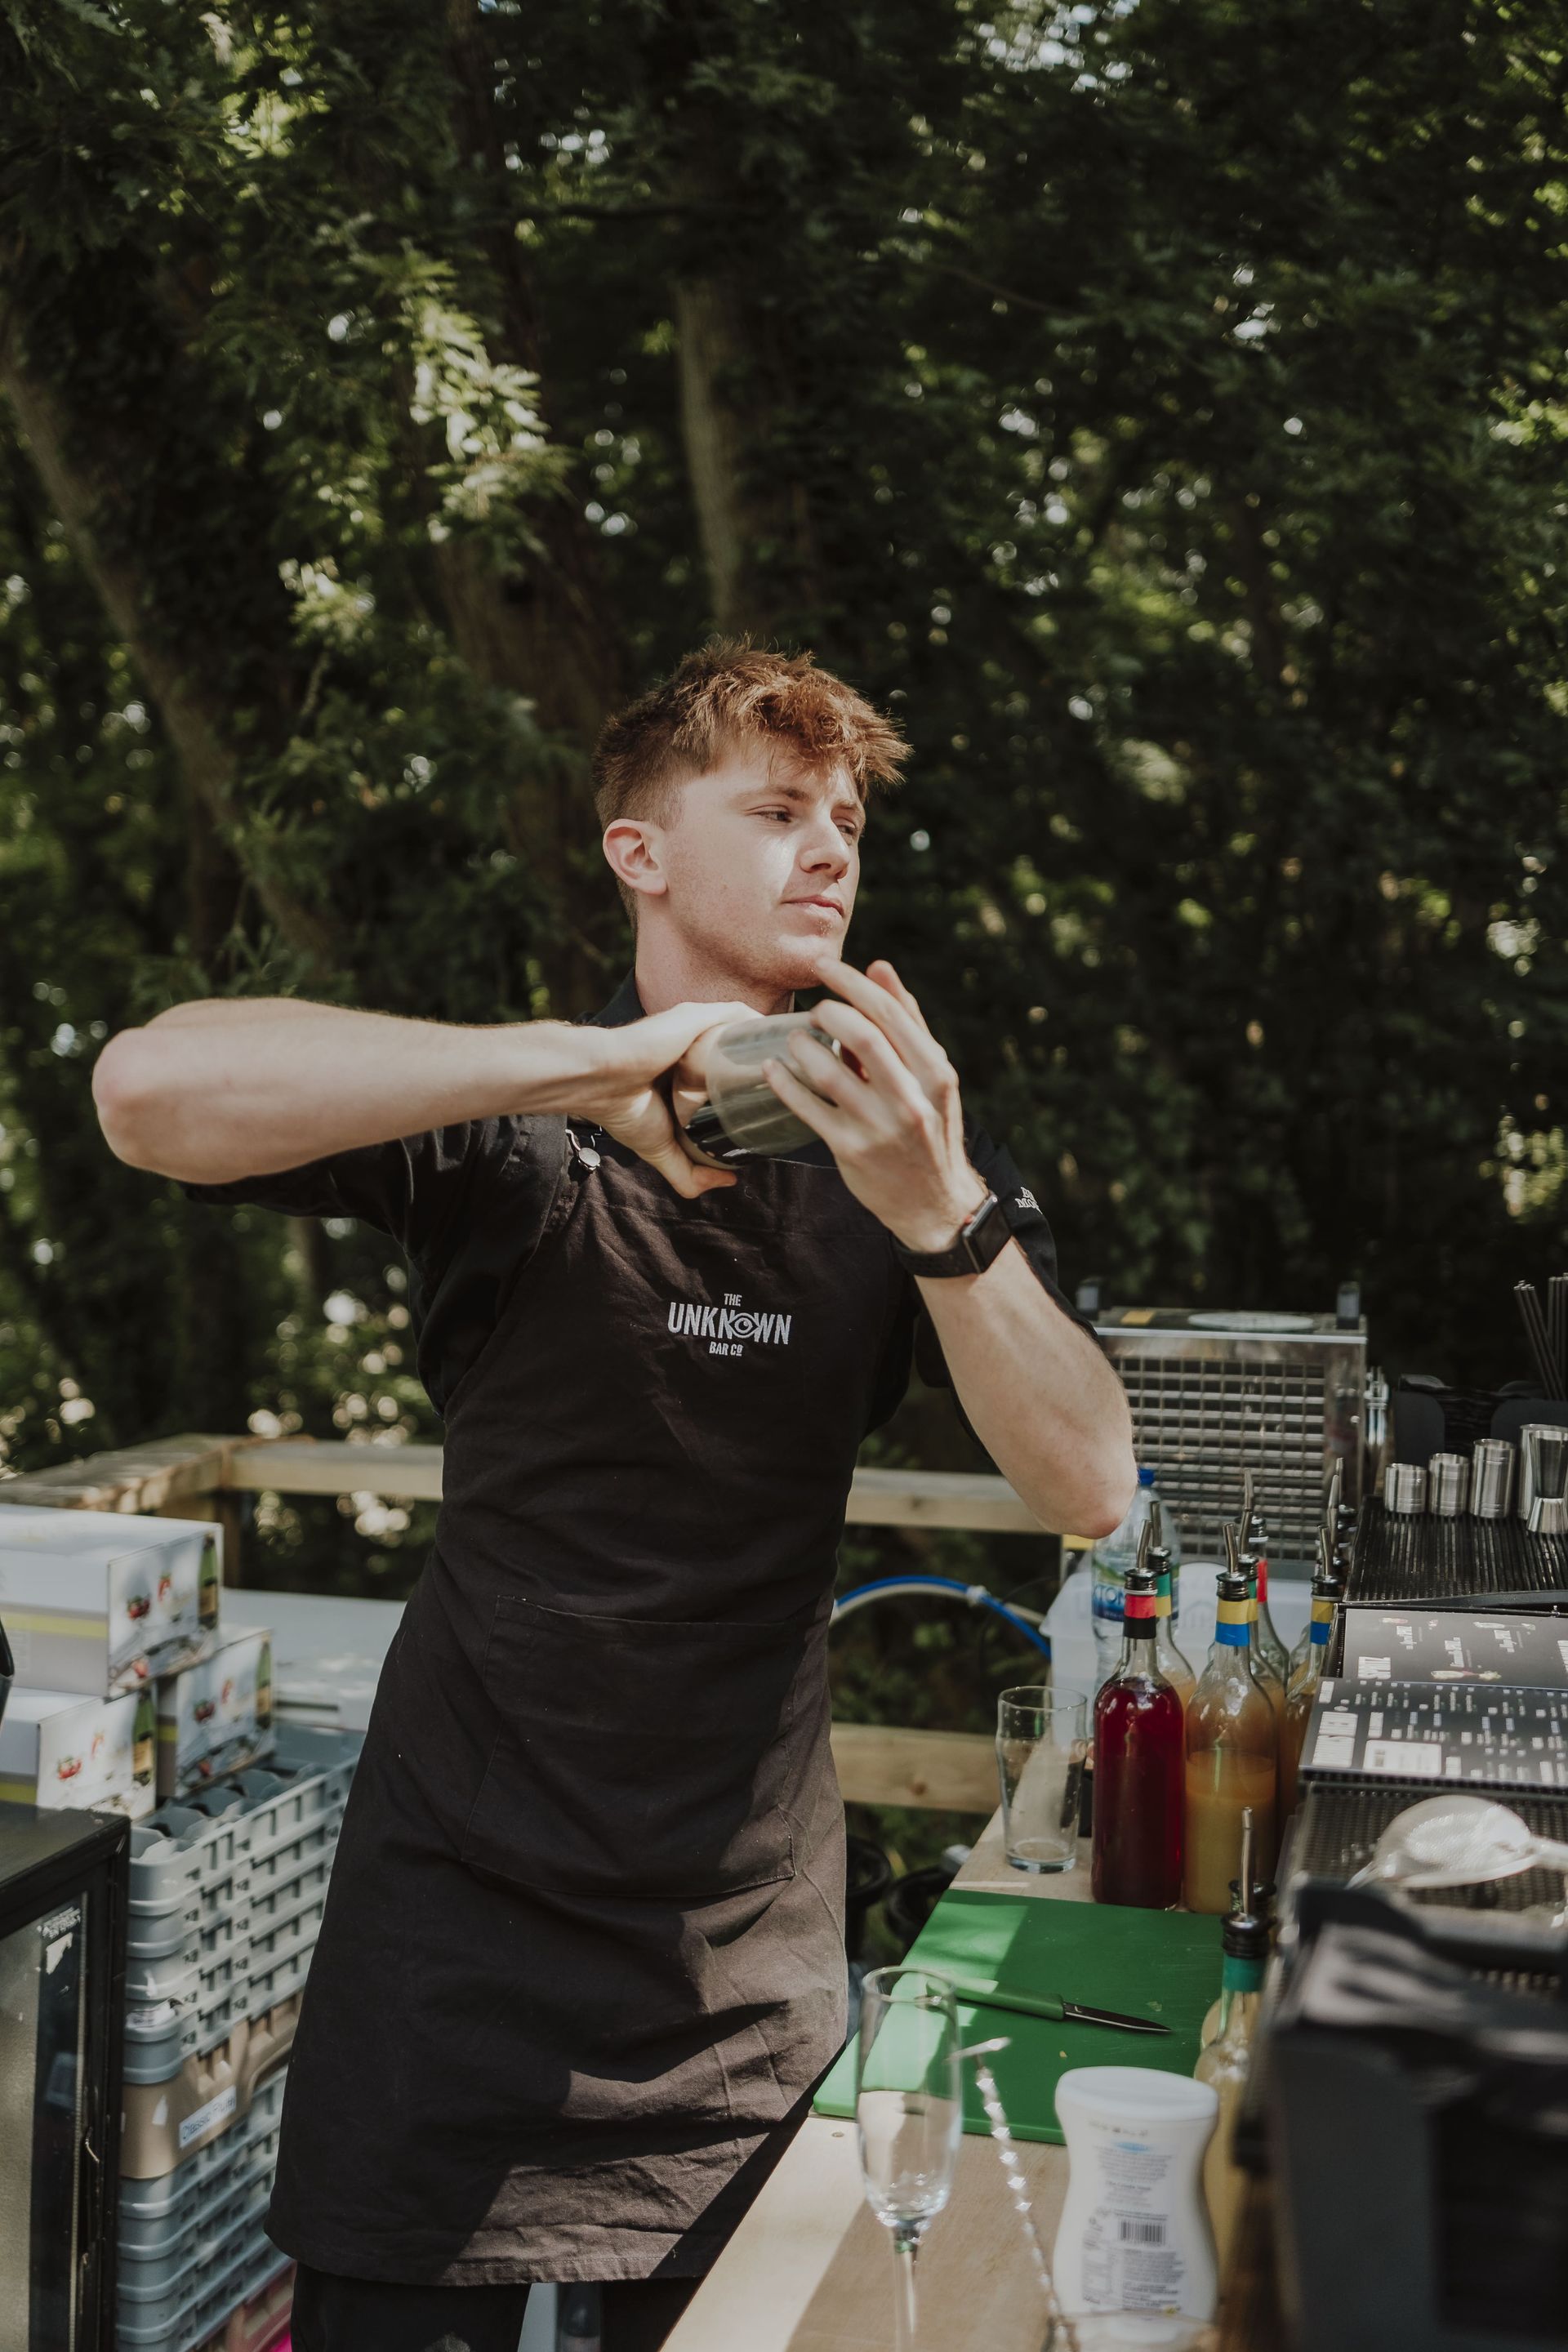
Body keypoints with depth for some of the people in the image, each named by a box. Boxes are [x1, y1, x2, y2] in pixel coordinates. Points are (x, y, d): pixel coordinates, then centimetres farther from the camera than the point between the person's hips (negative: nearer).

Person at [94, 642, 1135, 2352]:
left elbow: (1087, 1491, -10)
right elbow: (148, 1092, -27)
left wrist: (942, 1215, -28)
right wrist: (600, 1067, -32)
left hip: (753, 1954, 3)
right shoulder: (513, 1130, -8)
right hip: (465, 1922, -2)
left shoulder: (911, 1149, 1)